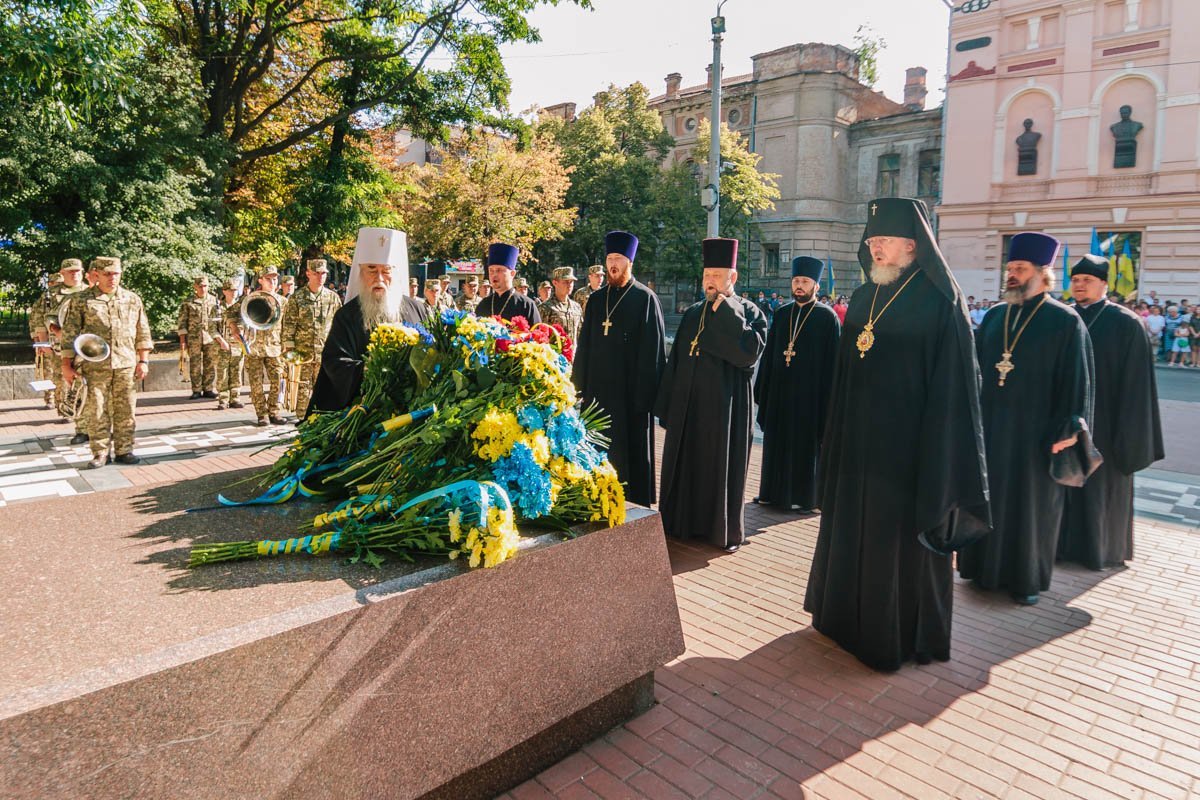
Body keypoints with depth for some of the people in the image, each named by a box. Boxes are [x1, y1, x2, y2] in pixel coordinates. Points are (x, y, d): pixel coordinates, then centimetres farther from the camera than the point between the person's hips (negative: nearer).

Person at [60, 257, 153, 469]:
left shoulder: (133, 299, 10)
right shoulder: (81, 300, 4)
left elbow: (143, 332, 12)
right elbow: (69, 334, 3)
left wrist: (143, 360, 5)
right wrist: (67, 365, -1)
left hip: (127, 365, 2)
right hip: (95, 366, -2)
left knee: (125, 410, 4)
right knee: (97, 411, 1)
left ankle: (124, 450, 14)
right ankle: (100, 453, 10)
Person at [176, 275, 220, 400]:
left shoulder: (214, 301, 9)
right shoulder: (188, 302, 4)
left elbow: (221, 320, 11)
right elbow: (181, 322, 3)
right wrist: (182, 339, -4)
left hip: (211, 339, 1)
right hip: (194, 339, -1)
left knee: (210, 365, 3)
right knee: (194, 366, 2)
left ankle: (209, 390, 11)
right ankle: (196, 391, 9)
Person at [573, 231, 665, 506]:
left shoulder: (645, 298, -4)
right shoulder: (596, 299, 12)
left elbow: (652, 351, -7)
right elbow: (584, 346, 14)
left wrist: (645, 395, -12)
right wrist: (580, 387, 9)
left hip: (629, 391, -5)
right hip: (597, 390, 5)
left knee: (629, 452, 3)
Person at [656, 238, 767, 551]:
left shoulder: (749, 313, -3)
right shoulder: (692, 314, 10)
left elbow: (749, 352, -22)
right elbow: (675, 361, 12)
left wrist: (726, 313, -18)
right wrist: (668, 406, 8)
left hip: (725, 406, -5)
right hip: (688, 406, 5)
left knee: (721, 467, 4)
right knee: (686, 465, 11)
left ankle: (724, 531, 18)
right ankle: (684, 522, 25)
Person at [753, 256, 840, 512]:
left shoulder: (827, 317, -4)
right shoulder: (782, 313, 8)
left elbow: (831, 360, -6)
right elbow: (769, 354, 10)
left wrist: (826, 396, -10)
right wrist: (762, 390, 7)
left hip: (809, 392, -4)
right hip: (779, 389, 5)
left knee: (804, 444, 3)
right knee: (776, 441, 11)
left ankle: (801, 496, 15)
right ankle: (772, 491, 24)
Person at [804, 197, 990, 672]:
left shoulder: (940, 302, -10)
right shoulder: (863, 299, 9)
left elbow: (951, 384, -13)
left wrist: (937, 459, -16)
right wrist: (836, 439, 10)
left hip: (908, 444, -6)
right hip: (859, 440, 6)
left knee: (906, 535, 6)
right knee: (854, 529, 16)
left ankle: (907, 632, 25)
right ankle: (850, 613, 35)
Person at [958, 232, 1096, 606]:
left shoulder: (1065, 321, -5)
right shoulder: (993, 316, 8)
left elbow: (1076, 380, -6)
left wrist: (1069, 429, -12)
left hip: (1034, 430, -4)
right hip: (989, 426, 4)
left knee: (1029, 502, 6)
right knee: (988, 497, 11)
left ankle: (1025, 577, 19)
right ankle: (984, 566, 25)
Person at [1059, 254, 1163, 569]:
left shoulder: (1125, 323, -6)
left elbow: (1135, 381, -8)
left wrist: (1128, 433, -12)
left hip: (1103, 421, -3)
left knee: (1101, 484, 7)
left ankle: (1100, 548, 22)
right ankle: (1066, 541, 23)